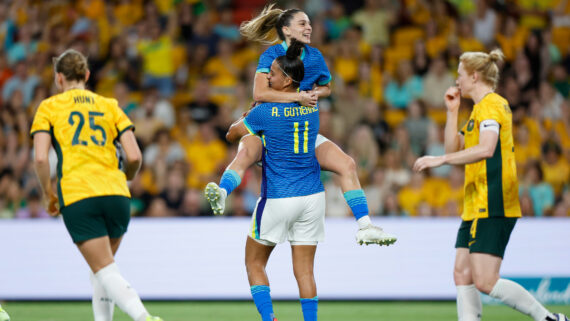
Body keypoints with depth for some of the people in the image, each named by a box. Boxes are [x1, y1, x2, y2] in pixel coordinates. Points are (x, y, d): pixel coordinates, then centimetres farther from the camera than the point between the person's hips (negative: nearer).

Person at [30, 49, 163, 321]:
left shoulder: (48, 107, 10)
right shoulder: (110, 105, 16)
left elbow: (40, 158, -3)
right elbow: (134, 157, 6)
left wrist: (48, 194, 12)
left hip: (77, 198, -3)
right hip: (116, 195, 3)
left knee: (105, 270, -8)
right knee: (103, 266, 21)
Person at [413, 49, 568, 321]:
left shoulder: (491, 104, -10)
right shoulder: (479, 109, 22)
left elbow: (485, 148, -26)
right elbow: (453, 149, 24)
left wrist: (439, 160, -25)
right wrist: (452, 111, 16)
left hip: (492, 207, -10)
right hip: (475, 207, 10)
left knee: (485, 281, -15)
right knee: (462, 274, 3)